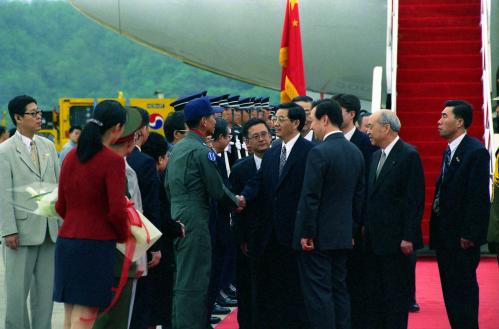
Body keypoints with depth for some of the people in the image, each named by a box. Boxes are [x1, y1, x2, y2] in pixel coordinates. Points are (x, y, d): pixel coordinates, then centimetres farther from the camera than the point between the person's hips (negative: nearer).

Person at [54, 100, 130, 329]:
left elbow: (61, 206, 13)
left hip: (66, 241, 7)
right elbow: (117, 210, -15)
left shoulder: (71, 156, 8)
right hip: (96, 245, -7)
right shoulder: (112, 161, -12)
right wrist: (124, 235, 2)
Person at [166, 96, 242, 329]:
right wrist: (236, 202, 6)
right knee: (193, 283, -6)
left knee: (183, 279, 16)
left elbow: (168, 186, 18)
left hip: (178, 220, 9)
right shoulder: (201, 151, -14)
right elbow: (217, 190, -12)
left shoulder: (178, 148, 13)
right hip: (195, 222, -9)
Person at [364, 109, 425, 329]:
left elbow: (415, 200, -14)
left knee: (396, 292, -1)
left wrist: (408, 237, -17)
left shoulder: (409, 155, -10)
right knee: (374, 293, 10)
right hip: (375, 238, 8)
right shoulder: (376, 156, 15)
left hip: (396, 239, -8)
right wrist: (366, 226, 10)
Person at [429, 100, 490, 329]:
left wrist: (469, 234, -21)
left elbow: (479, 197, -18)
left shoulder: (476, 152, -13)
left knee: (463, 289, -4)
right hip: (444, 236, 9)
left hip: (461, 237, -9)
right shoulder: (449, 151, 14)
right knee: (450, 289, 12)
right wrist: (436, 231, 11)